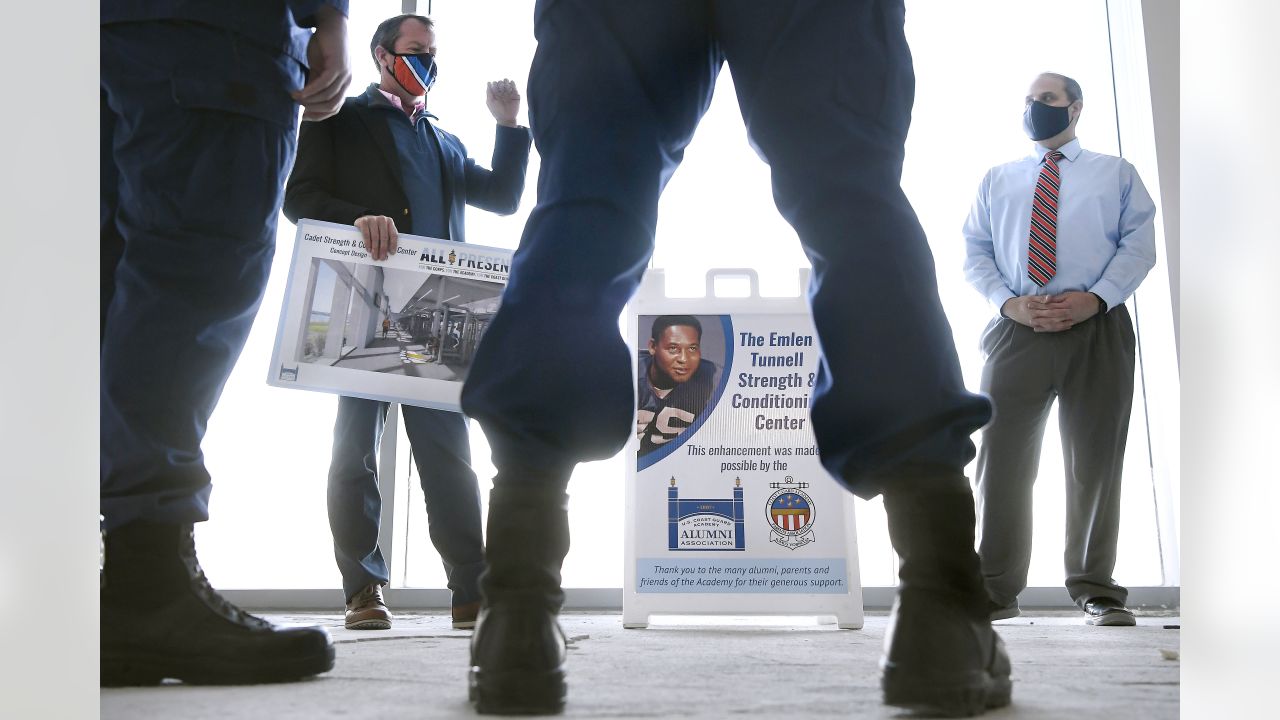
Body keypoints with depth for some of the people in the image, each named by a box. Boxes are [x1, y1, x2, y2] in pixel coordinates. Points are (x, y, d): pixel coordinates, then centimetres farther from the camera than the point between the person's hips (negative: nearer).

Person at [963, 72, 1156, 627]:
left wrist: (1095, 297, -13)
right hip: (1017, 329, 1)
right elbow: (975, 253, 11)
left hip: (1098, 326, -1)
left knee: (1096, 461, 2)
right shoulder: (997, 180, 20)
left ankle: (1095, 590, 13)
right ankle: (995, 591, 5)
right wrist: (1010, 303, -7)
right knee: (1001, 457, -3)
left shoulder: (1116, 173, 17)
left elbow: (1139, 243, 5)